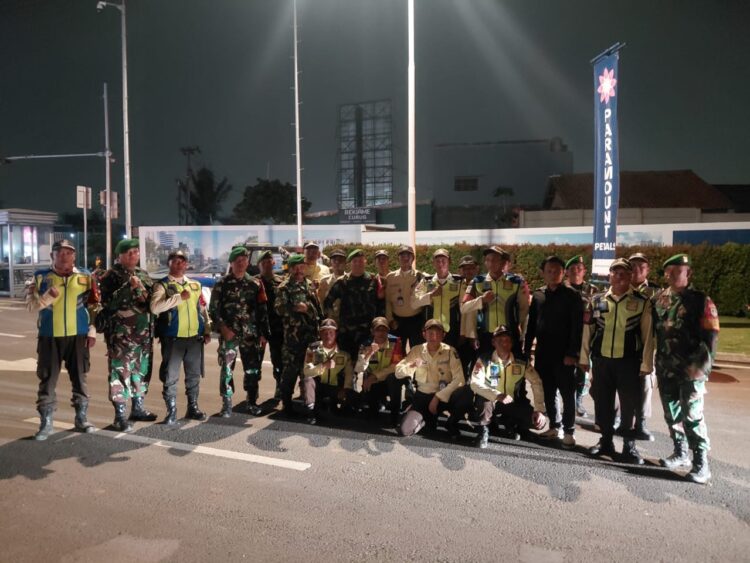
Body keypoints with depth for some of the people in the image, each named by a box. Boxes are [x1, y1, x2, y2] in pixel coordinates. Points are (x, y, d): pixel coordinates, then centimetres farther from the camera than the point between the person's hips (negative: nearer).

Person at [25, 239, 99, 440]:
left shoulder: (85, 277, 2)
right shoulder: (40, 277, 1)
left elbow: (93, 307, 6)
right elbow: (30, 306, -2)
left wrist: (92, 331, 0)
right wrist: (47, 297, -20)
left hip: (78, 336, 0)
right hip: (49, 337, 0)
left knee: (80, 378, 9)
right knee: (47, 380, 5)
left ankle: (81, 418, 21)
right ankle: (46, 423, 16)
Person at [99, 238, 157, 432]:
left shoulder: (143, 274, 14)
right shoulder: (111, 276, -6)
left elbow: (153, 299, 21)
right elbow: (107, 303, -18)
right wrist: (129, 287, -22)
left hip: (144, 334, 7)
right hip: (121, 335, -7)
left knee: (142, 371, 14)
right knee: (120, 373, -4)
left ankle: (138, 407, 28)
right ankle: (120, 415, 2)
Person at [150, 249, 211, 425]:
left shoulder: (195, 285, 13)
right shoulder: (162, 285, -3)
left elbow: (203, 309, 17)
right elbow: (155, 307, -20)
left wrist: (207, 331, 11)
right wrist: (179, 297, -21)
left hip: (195, 337, 4)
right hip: (173, 338, -4)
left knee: (194, 375, 13)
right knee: (170, 376, 2)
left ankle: (193, 407, 26)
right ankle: (171, 411, 14)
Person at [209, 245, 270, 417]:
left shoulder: (255, 284, 8)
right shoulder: (221, 284, 2)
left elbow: (262, 310, 7)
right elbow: (213, 309, 0)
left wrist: (264, 333, 3)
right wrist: (223, 328, -11)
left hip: (251, 334, 2)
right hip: (229, 334, -2)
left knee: (253, 369, 6)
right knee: (226, 369, -3)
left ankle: (252, 402, 20)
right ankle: (227, 405, 8)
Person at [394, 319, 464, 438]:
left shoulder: (450, 351, -10)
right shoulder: (417, 350, -4)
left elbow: (459, 379, -15)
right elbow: (398, 372, -3)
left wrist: (438, 397, -20)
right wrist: (411, 366, -25)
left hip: (444, 395, -2)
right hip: (422, 395, 2)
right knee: (405, 430, -16)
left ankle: (451, 423, 2)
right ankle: (426, 418, 19)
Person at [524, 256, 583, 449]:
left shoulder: (572, 295, -4)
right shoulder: (538, 295, 8)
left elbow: (577, 326, -9)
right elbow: (531, 324, 11)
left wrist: (572, 353, -15)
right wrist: (527, 349, 7)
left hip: (564, 354, -4)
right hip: (543, 353, 4)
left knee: (567, 393, 3)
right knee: (548, 393, 10)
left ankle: (568, 431, 12)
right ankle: (554, 427, 23)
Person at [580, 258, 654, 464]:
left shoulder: (641, 302, -1)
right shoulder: (597, 300, 6)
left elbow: (648, 335, -1)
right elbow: (587, 330, 9)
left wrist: (646, 364, -4)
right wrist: (584, 358, 8)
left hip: (628, 361, -2)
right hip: (601, 360, 3)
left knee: (629, 404, 4)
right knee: (602, 402, 10)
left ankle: (629, 446, 18)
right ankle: (606, 441, 25)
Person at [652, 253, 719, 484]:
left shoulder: (701, 301, -5)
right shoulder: (657, 299, 8)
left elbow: (710, 338, -8)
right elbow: (650, 330, 12)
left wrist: (701, 367, -15)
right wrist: (651, 361, 7)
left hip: (691, 370, -5)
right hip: (665, 369, 5)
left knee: (692, 416, -5)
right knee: (671, 414, 13)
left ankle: (701, 463, 6)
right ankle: (680, 453, 28)